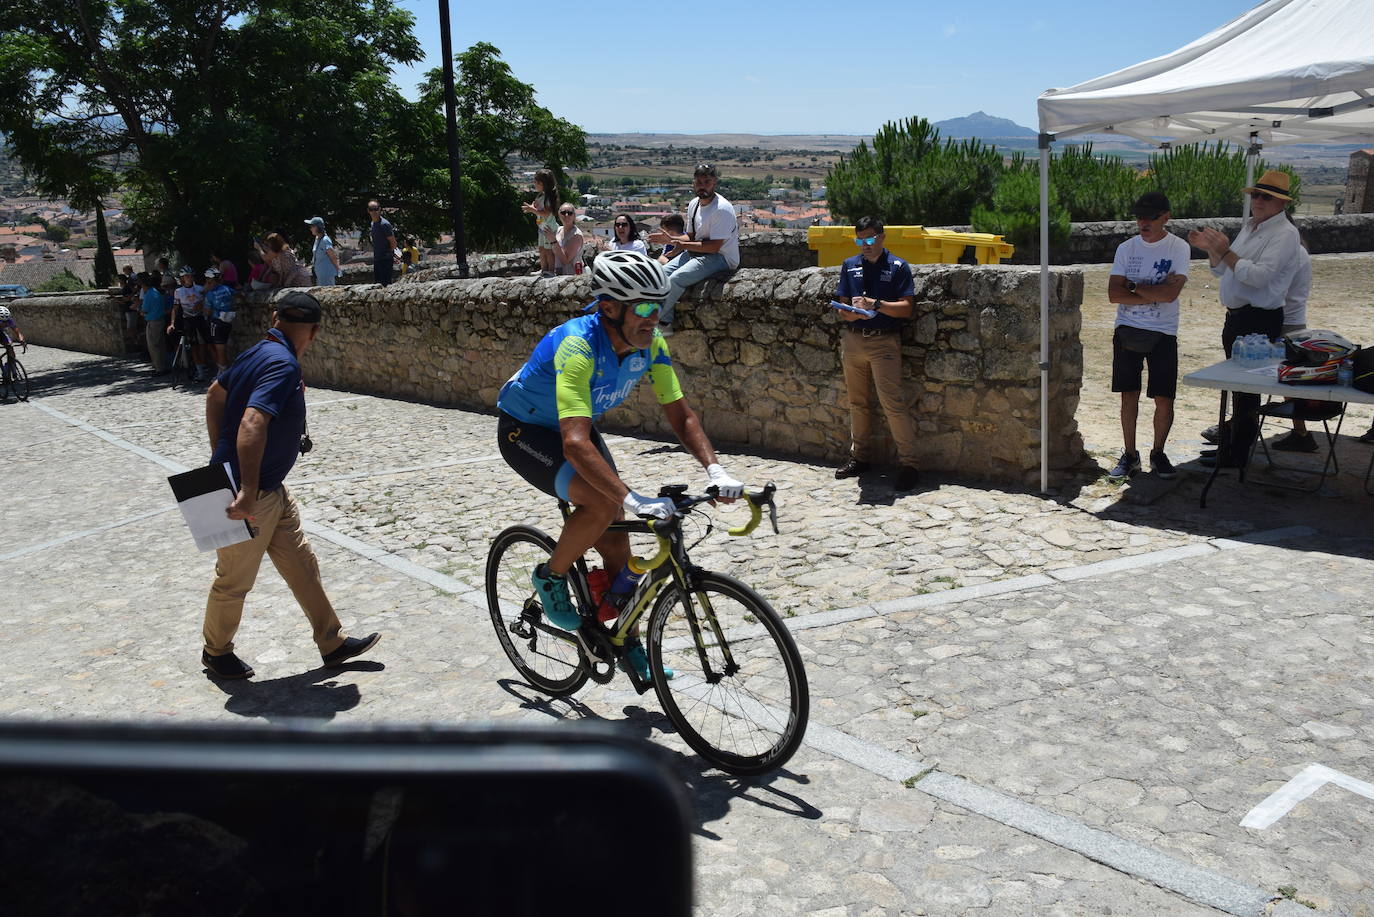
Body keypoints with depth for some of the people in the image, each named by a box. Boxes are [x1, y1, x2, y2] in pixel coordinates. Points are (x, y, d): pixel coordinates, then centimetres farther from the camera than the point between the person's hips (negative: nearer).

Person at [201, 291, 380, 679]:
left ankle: (332, 643, 25)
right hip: (249, 495, -9)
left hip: (272, 489, 9)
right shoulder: (283, 364, -26)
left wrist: (221, 457, 21)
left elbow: (215, 394, 18)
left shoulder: (259, 352, 4)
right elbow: (252, 424, -38)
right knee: (234, 580, 11)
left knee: (303, 566, 15)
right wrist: (248, 492, -36)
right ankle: (216, 651, 33)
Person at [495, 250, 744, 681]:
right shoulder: (578, 346, -38)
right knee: (603, 503, -30)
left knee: (615, 542, 4)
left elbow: (681, 415, -11)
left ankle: (630, 645, 20)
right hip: (524, 431, -7)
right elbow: (575, 443, -46)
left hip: (574, 428, 7)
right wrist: (633, 499, -54)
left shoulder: (650, 343, -17)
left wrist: (715, 471, -26)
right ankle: (550, 578, -3)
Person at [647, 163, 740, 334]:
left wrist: (684, 245, -20)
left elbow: (714, 246, -24)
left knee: (675, 279, -24)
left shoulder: (722, 209, -20)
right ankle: (666, 322, -3)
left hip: (722, 258, -9)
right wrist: (671, 239, -5)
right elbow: (691, 236, 14)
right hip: (698, 252, 9)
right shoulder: (694, 204, 7)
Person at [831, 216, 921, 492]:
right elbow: (842, 305, 13)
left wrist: (875, 304, -19)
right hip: (853, 340, 5)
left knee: (893, 402, -12)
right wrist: (848, 313, -10)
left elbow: (906, 308, -6)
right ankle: (859, 457, 23)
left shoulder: (898, 267, 0)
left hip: (885, 342, -5)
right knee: (857, 402, 11)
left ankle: (908, 463, -8)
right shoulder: (849, 266, 13)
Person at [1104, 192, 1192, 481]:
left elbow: (1170, 293, -17)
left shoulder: (1179, 248, -4)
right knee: (1128, 395, 5)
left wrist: (1133, 286, -8)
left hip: (1162, 333, -2)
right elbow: (1114, 293, -5)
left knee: (1164, 399, 0)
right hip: (1127, 330, 2)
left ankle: (1158, 454, 18)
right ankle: (1130, 455, 16)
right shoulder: (1126, 248, 5)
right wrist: (1154, 292, -12)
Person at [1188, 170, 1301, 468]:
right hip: (1237, 317, 9)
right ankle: (1231, 443, 29)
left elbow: (1259, 276, -23)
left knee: (1246, 389, -4)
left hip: (1260, 321, -9)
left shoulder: (1285, 234, -12)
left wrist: (1225, 251, -23)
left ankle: (1236, 455, 2)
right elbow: (1222, 270, 20)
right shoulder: (1249, 227, 16)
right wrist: (1210, 249, 3)